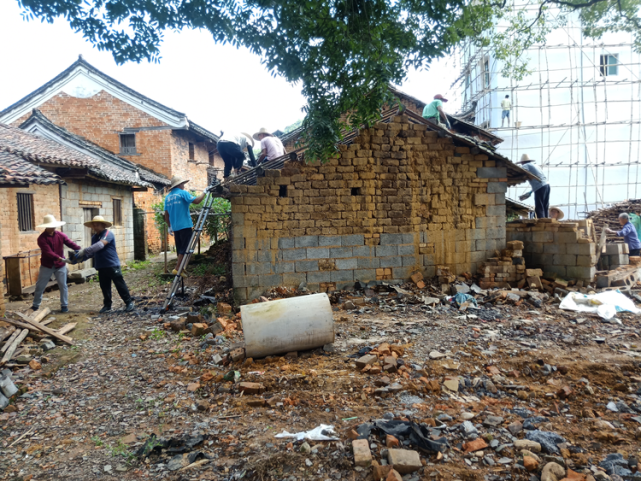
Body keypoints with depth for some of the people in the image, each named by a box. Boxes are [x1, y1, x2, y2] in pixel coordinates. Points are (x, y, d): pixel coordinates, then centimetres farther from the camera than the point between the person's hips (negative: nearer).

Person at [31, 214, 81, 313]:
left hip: (60, 265, 2)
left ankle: (64, 305, 14)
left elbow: (71, 243, -15)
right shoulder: (42, 238, -13)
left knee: (63, 286, 4)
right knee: (40, 286, 9)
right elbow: (48, 252, -24)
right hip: (46, 266, -2)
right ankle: (35, 305, 24)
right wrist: (59, 258, -39)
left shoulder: (60, 235, -3)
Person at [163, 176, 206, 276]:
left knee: (180, 249, 13)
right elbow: (196, 201, -16)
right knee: (184, 249, -4)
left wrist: (170, 226, 21)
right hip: (185, 225, -7)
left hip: (175, 227, 7)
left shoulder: (168, 197, 14)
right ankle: (177, 269, -9)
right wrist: (204, 192, -3)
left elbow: (166, 214, 14)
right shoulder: (183, 193, -6)